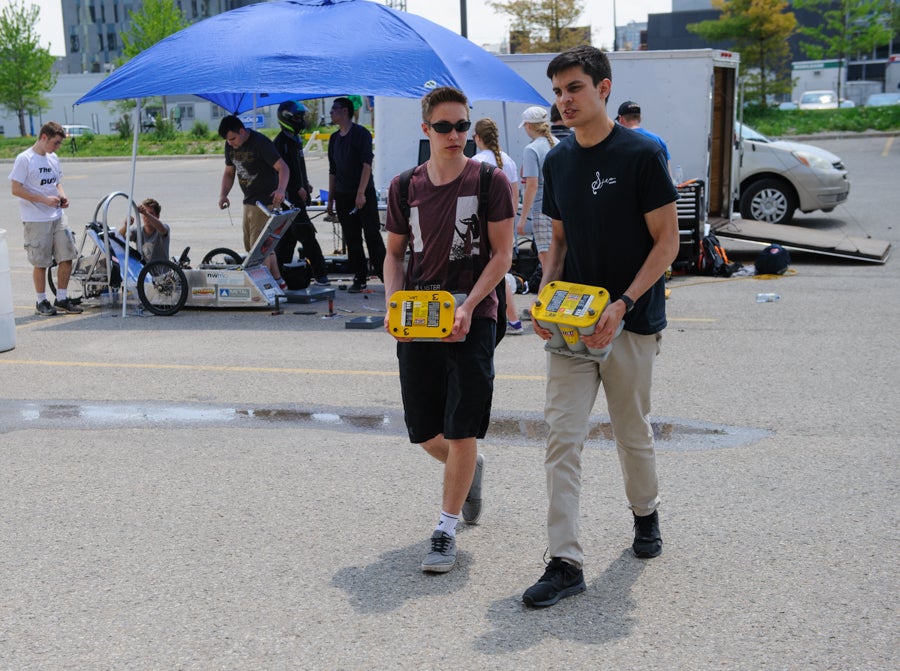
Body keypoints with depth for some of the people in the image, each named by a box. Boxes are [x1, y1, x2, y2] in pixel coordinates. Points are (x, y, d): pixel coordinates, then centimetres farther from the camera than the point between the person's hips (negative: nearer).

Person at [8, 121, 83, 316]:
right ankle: (41, 302, 14)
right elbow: (16, 189, -13)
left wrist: (62, 196, 2)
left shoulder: (53, 158, 12)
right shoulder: (24, 159, -10)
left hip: (57, 217, 6)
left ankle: (62, 298, 15)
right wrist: (45, 200, -19)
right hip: (36, 220, -6)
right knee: (41, 263, 1)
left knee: (67, 257, 3)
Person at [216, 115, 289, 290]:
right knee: (250, 247, 14)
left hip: (267, 201, -9)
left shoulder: (260, 142, -18)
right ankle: (278, 281, 23)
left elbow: (283, 168, -23)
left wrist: (281, 189, -41)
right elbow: (229, 172, 15)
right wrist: (223, 195, -1)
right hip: (249, 202, 9)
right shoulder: (230, 146, 5)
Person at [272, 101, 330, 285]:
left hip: (297, 196, 10)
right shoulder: (281, 142, -13)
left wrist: (305, 184, 16)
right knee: (307, 234, -10)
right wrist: (298, 189, -19)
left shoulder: (295, 140, 18)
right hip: (290, 197, -10)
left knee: (288, 235, 12)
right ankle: (320, 274, -8)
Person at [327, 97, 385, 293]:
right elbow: (332, 170, 17)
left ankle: (386, 276, -1)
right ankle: (359, 278, 10)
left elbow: (367, 164, -13)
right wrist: (330, 199, 14)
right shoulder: (334, 138, 14)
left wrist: (361, 192, -20)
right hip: (343, 196, 6)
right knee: (352, 239, 5)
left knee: (373, 236, -6)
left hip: (364, 194, -6)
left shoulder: (361, 134, -6)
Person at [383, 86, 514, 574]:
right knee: (425, 433, 9)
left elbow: (501, 253, -5)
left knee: (461, 431, -5)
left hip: (472, 319, -3)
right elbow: (394, 254, 14)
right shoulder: (405, 187, 6)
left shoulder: (489, 180, -3)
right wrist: (393, 304, -3)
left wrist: (468, 306, -16)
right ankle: (470, 472, 42)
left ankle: (446, 529, 9)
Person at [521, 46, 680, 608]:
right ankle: (566, 562, -1)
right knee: (562, 438, -4)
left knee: (633, 433, 12)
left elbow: (667, 241, -10)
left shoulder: (641, 154, -10)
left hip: (632, 321, -4)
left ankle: (645, 513, 41)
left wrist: (623, 304, -20)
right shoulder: (558, 161, 8)